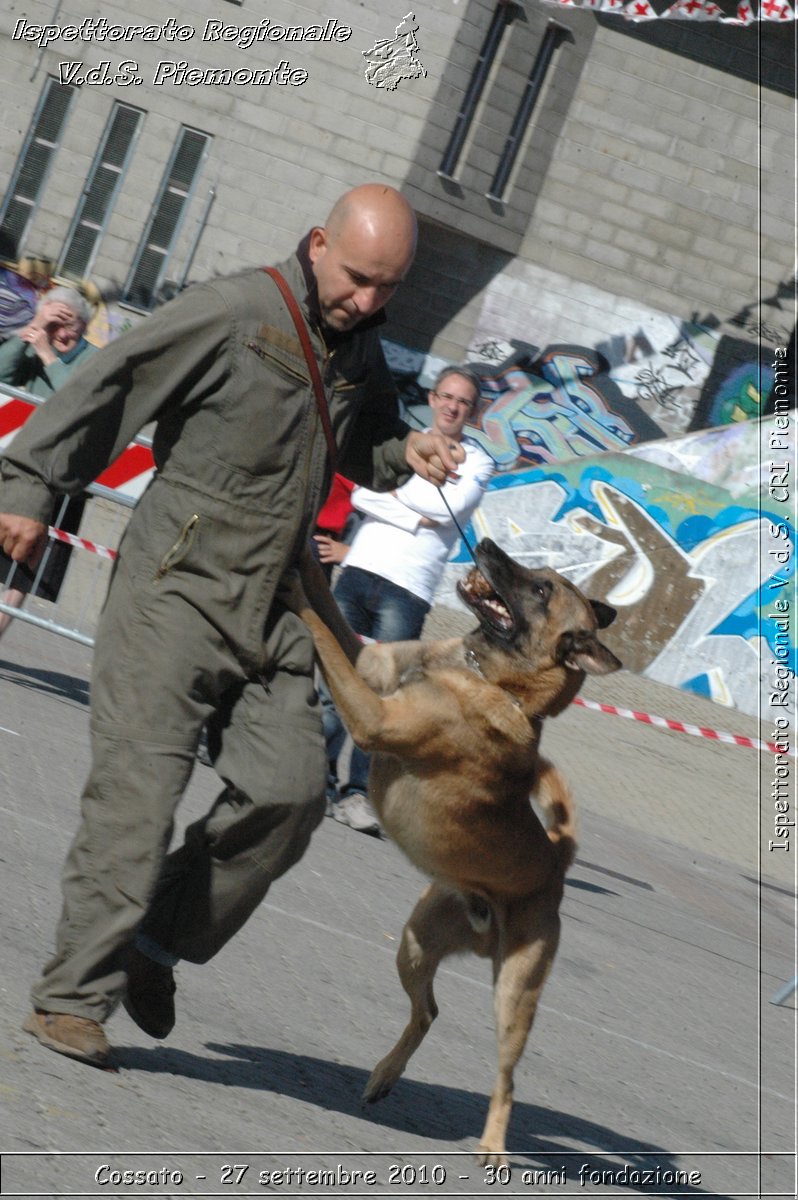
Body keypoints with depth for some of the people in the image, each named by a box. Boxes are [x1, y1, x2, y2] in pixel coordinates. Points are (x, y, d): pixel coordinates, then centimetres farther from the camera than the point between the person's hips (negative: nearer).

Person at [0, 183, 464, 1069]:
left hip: (271, 612, 7)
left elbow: (363, 445, 30)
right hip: (175, 588, -7)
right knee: (137, 786, -11)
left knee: (288, 790, -5)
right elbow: (107, 389, -8)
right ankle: (73, 997, -6)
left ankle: (159, 944, 12)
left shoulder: (359, 348, 13)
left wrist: (406, 453, 7)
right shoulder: (233, 312, -10)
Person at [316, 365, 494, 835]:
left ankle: (360, 791, -8)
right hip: (359, 571, 3)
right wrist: (416, 517, -8)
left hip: (409, 591, -3)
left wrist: (392, 487, 0)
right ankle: (319, 774, 4)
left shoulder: (478, 462, 10)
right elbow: (361, 494, 4)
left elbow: (449, 508, -9)